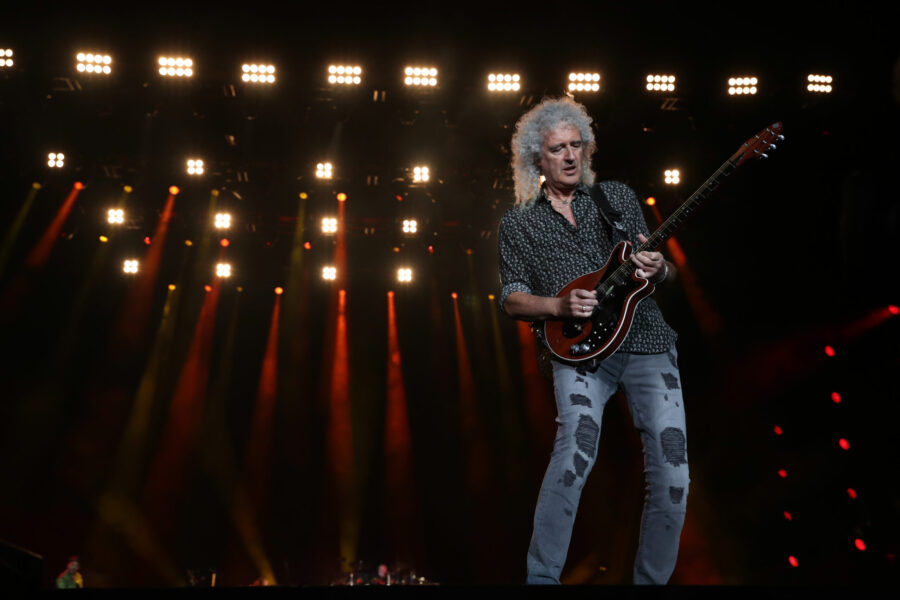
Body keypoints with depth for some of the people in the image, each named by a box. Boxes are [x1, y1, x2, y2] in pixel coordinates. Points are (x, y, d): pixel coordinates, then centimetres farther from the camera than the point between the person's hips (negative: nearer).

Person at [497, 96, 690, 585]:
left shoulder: (618, 197, 14)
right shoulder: (517, 223, 11)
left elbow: (667, 272, 15)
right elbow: (511, 300, 8)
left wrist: (658, 270, -10)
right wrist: (560, 307, -11)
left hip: (647, 342, 3)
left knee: (671, 473, -3)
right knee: (577, 450, -26)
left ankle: (651, 578, 16)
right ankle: (542, 575, -14)